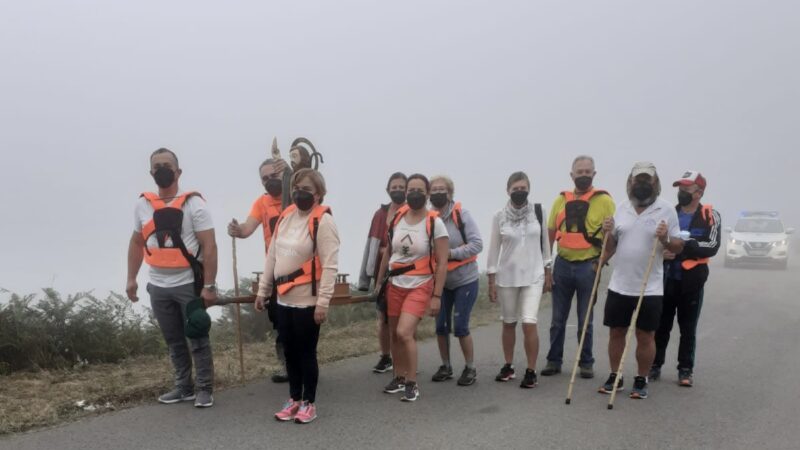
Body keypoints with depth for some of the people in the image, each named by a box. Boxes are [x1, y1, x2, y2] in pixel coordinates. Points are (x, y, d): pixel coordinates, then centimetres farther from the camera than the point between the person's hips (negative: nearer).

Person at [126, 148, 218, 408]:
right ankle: (184, 387, 26)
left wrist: (209, 285, -17)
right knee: (173, 341, 14)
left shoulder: (193, 203, -10)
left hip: (188, 284, -5)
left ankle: (204, 389, 13)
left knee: (197, 339, 3)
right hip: (158, 286, 5)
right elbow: (137, 243, 16)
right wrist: (131, 278, 11)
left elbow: (209, 246, -13)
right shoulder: (143, 205, 6)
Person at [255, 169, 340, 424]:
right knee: (289, 351, 14)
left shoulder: (323, 221, -13)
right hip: (283, 298, 7)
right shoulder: (286, 216, 10)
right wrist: (263, 290, 16)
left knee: (306, 352, 3)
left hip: (307, 300, -7)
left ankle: (309, 403, 18)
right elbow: (272, 256, 15)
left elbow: (329, 266, -17)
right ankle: (294, 399, 28)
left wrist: (323, 302, -21)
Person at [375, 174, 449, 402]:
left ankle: (412, 384, -2)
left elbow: (442, 263, -11)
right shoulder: (396, 218, 3)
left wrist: (437, 295, -14)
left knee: (404, 332, -17)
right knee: (395, 334, 10)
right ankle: (399, 377, 29)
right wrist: (379, 281, 15)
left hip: (420, 287, -5)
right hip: (395, 285, 5)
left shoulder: (435, 223, -11)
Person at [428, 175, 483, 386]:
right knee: (441, 325, 7)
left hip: (465, 280, -3)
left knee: (460, 326, -5)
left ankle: (470, 369, 14)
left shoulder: (461, 215, -14)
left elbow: (477, 244, -16)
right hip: (441, 281, 3)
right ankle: (445, 366, 26)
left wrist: (450, 254, -23)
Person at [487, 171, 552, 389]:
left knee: (529, 323, -11)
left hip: (533, 276, -1)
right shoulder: (499, 216, -5)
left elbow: (545, 243, 6)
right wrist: (491, 281, -1)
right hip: (507, 277, 1)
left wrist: (547, 273, 7)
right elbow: (494, 249, 0)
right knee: (509, 323, 11)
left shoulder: (538, 212, -2)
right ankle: (508, 366, 26)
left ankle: (531, 371, 2)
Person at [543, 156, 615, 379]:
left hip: (589, 266, -3)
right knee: (558, 319, 10)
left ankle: (586, 362, 21)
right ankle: (554, 360, 21)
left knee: (585, 320, 8)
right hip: (562, 265, 3)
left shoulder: (604, 200, -4)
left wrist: (601, 262, -10)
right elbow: (550, 233, 10)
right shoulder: (561, 200, 6)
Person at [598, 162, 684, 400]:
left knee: (645, 337, 5)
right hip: (619, 286, 3)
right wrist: (608, 232, -6)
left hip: (649, 289, -3)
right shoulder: (622, 208, 8)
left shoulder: (666, 210, -3)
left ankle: (641, 381, 19)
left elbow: (678, 247, -3)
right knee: (616, 333, 10)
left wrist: (665, 240, -22)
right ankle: (615, 376, 24)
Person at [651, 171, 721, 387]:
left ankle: (686, 369, 15)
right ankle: (654, 364, 19)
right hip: (666, 278, 3)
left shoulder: (710, 216, -2)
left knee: (688, 327, 7)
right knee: (661, 324, 8)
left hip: (691, 281, -3)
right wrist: (661, 251, -13)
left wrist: (682, 245, -24)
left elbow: (712, 246, -15)